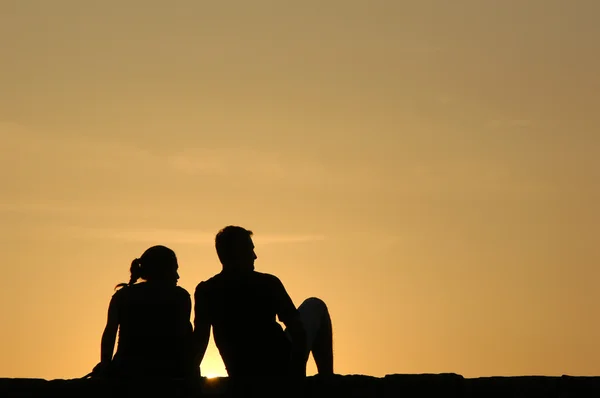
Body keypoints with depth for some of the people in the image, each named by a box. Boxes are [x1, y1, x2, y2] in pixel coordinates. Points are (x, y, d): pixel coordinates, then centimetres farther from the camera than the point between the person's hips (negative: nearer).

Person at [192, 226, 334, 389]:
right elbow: (297, 329, -12)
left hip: (242, 380, 3)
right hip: (282, 372, -3)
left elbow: (200, 339, -6)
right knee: (315, 306, 19)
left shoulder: (205, 292, -4)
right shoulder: (267, 283, -10)